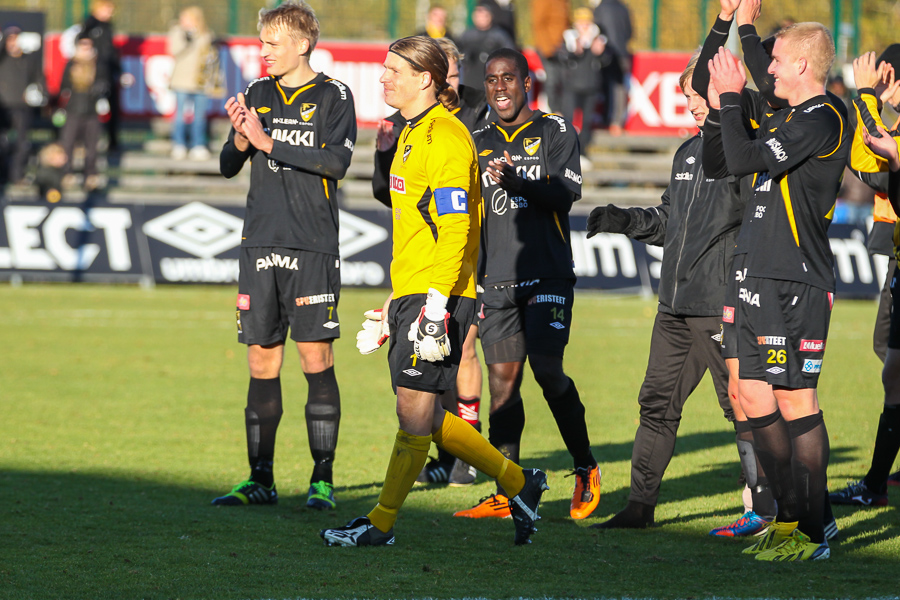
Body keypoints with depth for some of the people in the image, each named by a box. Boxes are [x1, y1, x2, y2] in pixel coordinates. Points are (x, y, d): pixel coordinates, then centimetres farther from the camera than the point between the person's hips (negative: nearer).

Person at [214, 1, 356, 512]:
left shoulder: (334, 96, 0)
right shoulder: (258, 94, 13)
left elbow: (336, 162, -13)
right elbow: (228, 166, 13)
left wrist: (269, 143, -14)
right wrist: (241, 139, -9)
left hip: (313, 245, -4)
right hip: (261, 242, 4)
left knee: (317, 358, -5)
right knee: (262, 360, 4)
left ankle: (323, 479, 0)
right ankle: (260, 480, 9)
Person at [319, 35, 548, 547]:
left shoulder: (445, 136, -12)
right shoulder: (414, 133, 19)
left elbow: (455, 226, -18)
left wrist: (436, 303, -23)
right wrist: (397, 303, 27)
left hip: (437, 293, -10)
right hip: (412, 293, 10)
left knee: (416, 407, -4)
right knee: (420, 414, 10)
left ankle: (382, 524, 0)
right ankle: (517, 483, 19)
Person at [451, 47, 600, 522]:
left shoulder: (554, 132, 4)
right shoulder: (478, 143, 17)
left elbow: (567, 193, -11)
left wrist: (517, 181, -26)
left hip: (547, 274, -4)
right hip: (496, 279, 4)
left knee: (547, 368, -15)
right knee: (502, 379, -1)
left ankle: (585, 469, 3)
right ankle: (505, 494, 1)